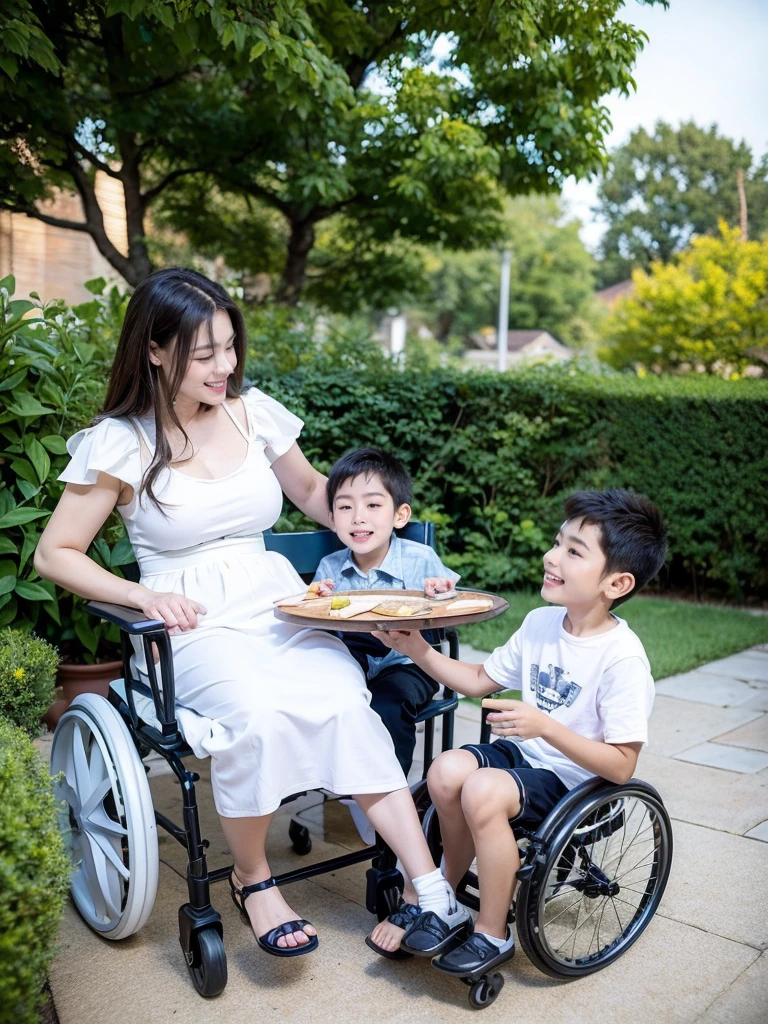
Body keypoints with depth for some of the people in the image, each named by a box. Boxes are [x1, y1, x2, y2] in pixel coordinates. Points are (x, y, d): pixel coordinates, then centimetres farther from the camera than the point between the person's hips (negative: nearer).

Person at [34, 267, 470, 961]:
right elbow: (56, 554, 2)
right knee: (257, 714, -33)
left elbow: (311, 493, 23)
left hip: (278, 603, 3)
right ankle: (252, 878, -6)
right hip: (191, 625, -3)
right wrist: (143, 596, -13)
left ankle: (430, 889, -20)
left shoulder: (253, 412, 6)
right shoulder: (120, 443, -4)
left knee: (346, 701, -27)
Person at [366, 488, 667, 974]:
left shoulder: (622, 657, -21)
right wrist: (420, 651, -3)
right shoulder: (541, 623, -1)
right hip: (525, 752, 6)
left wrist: (544, 725, -30)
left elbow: (621, 766, -20)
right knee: (448, 769, -20)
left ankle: (493, 935, -6)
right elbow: (480, 681, 11)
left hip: (574, 780, -6)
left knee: (482, 790, -29)